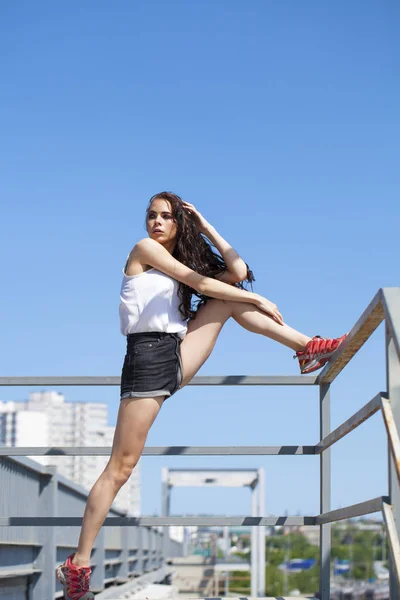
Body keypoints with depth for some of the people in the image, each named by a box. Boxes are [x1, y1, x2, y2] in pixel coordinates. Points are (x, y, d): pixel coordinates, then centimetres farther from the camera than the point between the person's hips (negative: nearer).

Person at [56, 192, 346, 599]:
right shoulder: (145, 249, 1)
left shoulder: (180, 263, 21)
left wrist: (204, 226, 13)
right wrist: (258, 300, 0)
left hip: (178, 358, 7)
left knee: (228, 300, 3)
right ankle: (77, 565, -7)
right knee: (122, 466, -10)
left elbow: (238, 272, 8)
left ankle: (307, 349, 2)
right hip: (147, 357, -7)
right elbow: (199, 283, -6)